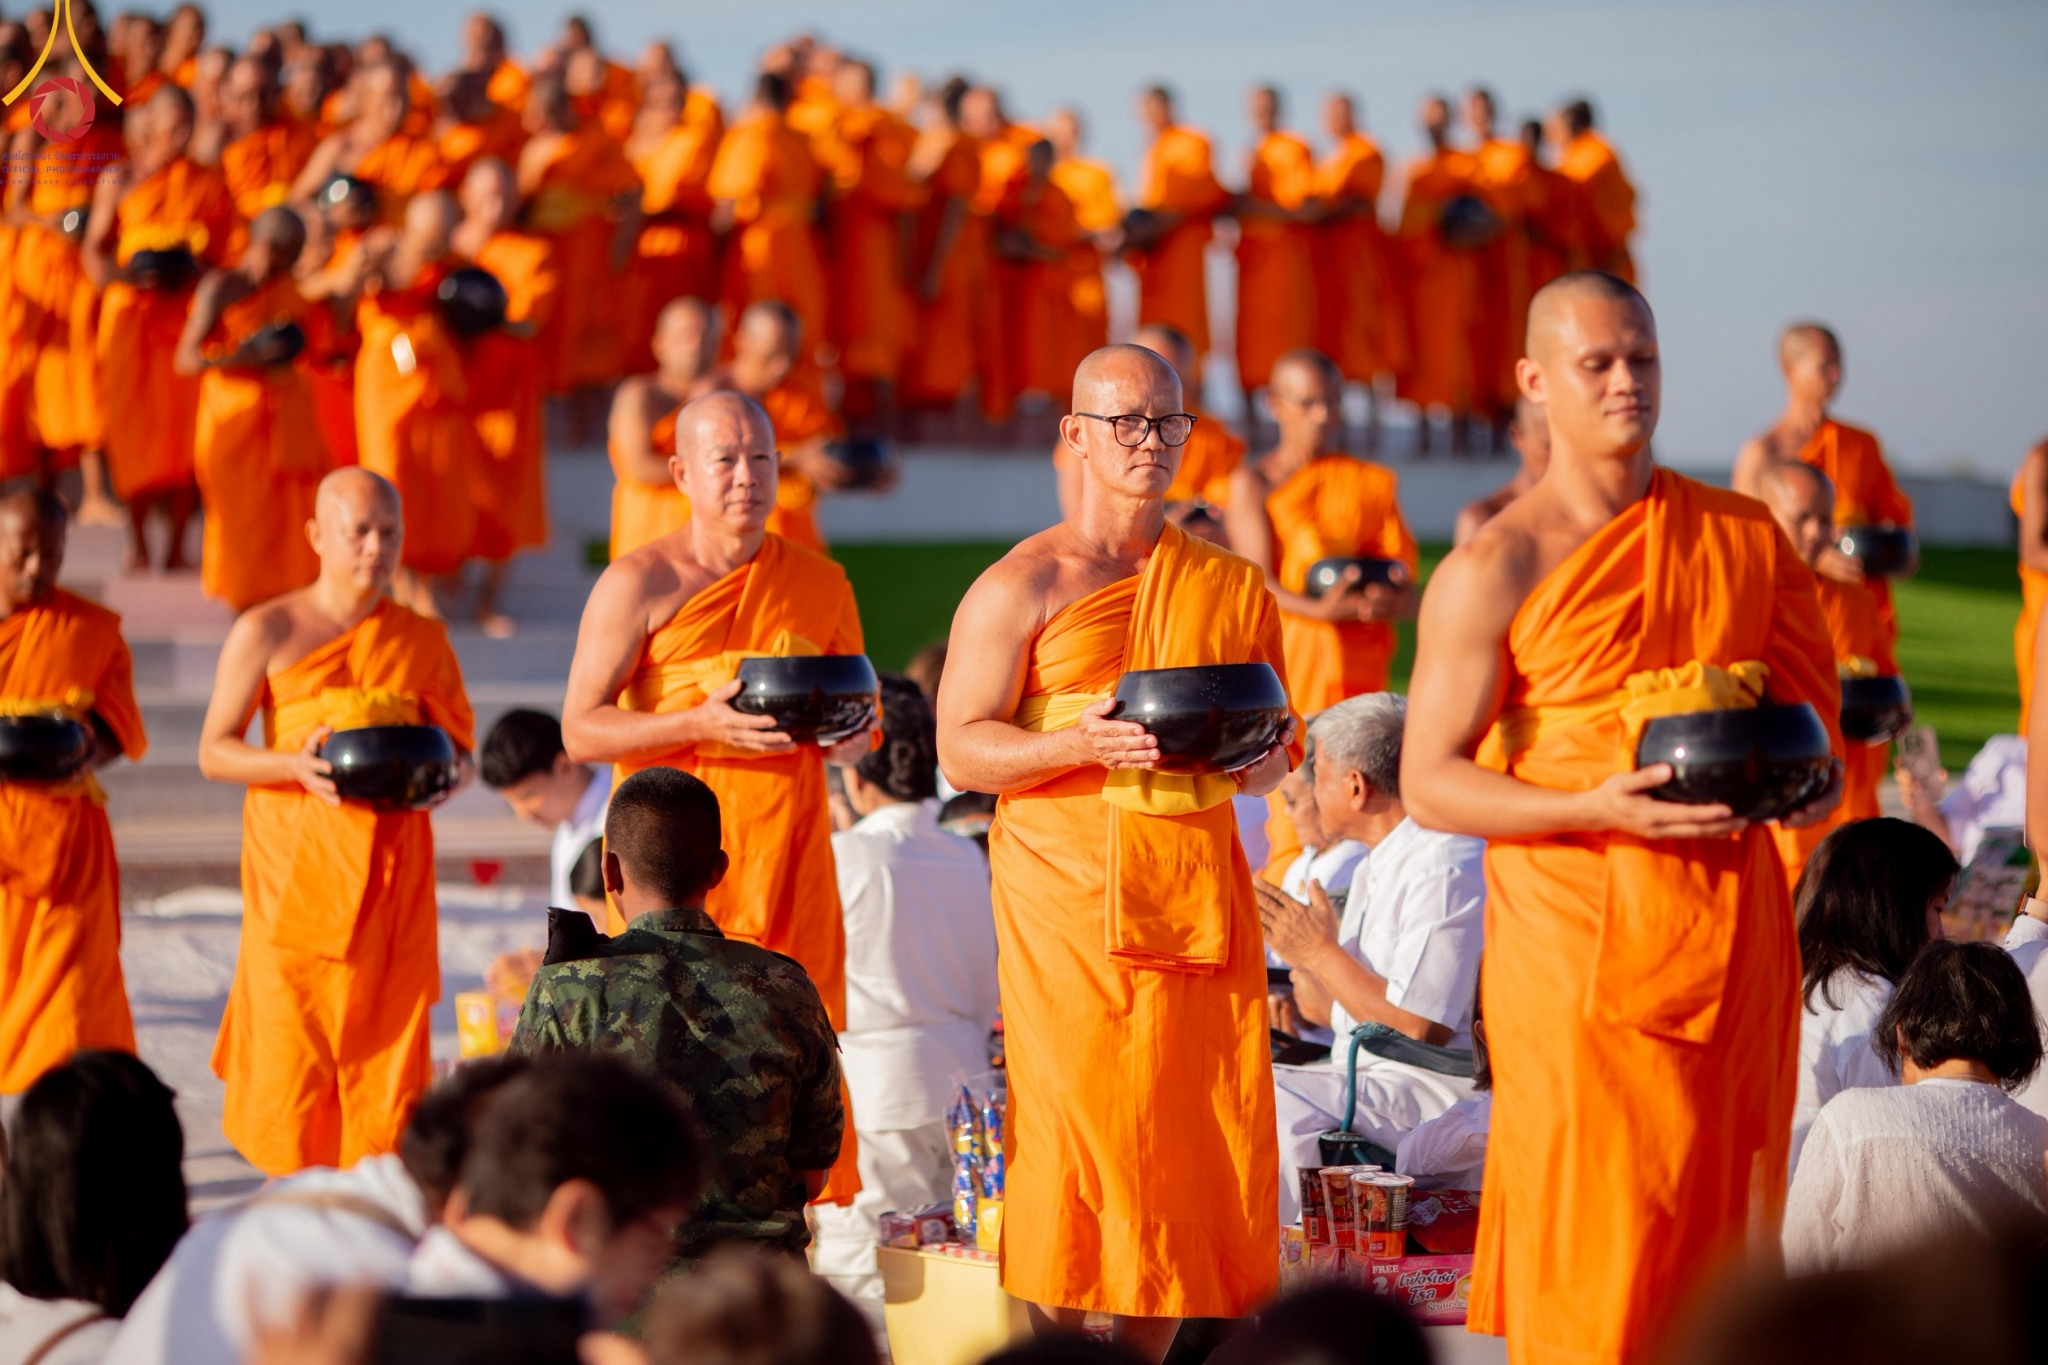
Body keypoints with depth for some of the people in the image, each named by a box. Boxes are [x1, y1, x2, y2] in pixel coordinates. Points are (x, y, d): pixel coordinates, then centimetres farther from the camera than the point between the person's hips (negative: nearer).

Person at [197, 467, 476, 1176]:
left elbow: (459, 749, 17)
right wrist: (296, 766, -17)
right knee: (293, 1044, -5)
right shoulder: (267, 631, 0)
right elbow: (214, 751, 0)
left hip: (393, 864, 3)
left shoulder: (423, 639, 10)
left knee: (388, 1039, 0)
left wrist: (447, 774, -7)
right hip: (295, 864, -3)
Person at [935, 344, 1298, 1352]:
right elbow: (960, 749, -3)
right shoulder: (1020, 587, 2)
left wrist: (1257, 761, -4)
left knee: (1189, 1129, 0)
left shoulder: (1234, 587, 14)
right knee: (1076, 1129, -6)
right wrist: (1084, 745, -18)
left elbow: (1279, 750, 19)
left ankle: (1145, 1358, 9)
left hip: (1199, 886, 4)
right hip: (1065, 891, -4)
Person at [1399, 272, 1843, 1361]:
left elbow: (1809, 699, 23)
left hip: (1734, 931, 5)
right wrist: (1596, 808, -20)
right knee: (1590, 1242, -6)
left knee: (1721, 1220, 8)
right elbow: (1429, 786, -8)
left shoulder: (1745, 537, 10)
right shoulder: (1494, 569, -5)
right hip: (1576, 939, -5)